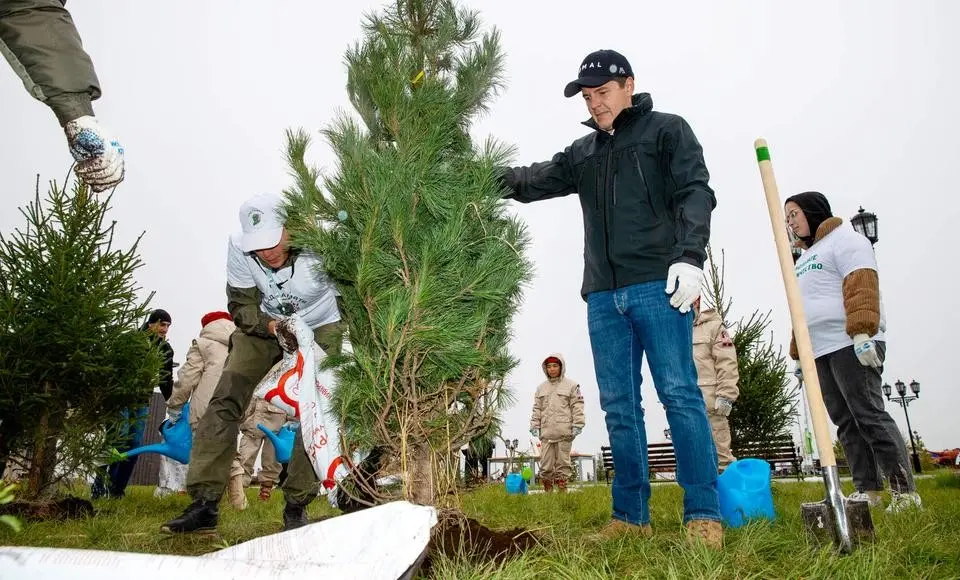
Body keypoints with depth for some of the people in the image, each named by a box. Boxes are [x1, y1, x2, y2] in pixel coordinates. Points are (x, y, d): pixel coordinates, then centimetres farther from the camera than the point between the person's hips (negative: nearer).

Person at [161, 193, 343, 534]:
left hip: (319, 327, -2)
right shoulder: (239, 248, -23)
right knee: (224, 402, -9)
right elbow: (241, 306, -10)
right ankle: (204, 504, -4)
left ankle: (296, 505, 3)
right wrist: (268, 325, -29)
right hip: (265, 325, 3)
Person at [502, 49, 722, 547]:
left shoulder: (666, 130, 10)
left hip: (659, 285, -5)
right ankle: (631, 516, 13)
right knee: (619, 407, 5)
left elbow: (695, 192, -2)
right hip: (603, 295, 5)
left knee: (679, 394, -6)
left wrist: (690, 255, -17)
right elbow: (536, 181, 10)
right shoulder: (582, 152, 23)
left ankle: (704, 514, 1)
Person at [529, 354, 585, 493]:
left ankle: (562, 491, 5)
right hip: (546, 432, 3)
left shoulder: (571, 385, 6)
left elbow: (577, 407, 1)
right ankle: (547, 492, 8)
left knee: (563, 462, 0)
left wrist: (577, 425, -8)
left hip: (564, 432, -3)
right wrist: (534, 425, 6)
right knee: (545, 464, 0)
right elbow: (537, 408, 16)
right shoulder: (541, 388, 18)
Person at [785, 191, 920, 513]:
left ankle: (905, 492, -5)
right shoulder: (805, 257, 28)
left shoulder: (844, 238, 2)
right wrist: (798, 353, 23)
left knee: (870, 416, -11)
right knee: (846, 423, 4)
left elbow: (861, 287, -13)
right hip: (820, 353, 9)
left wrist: (862, 332, -25)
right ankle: (867, 490, 7)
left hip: (851, 345, -9)